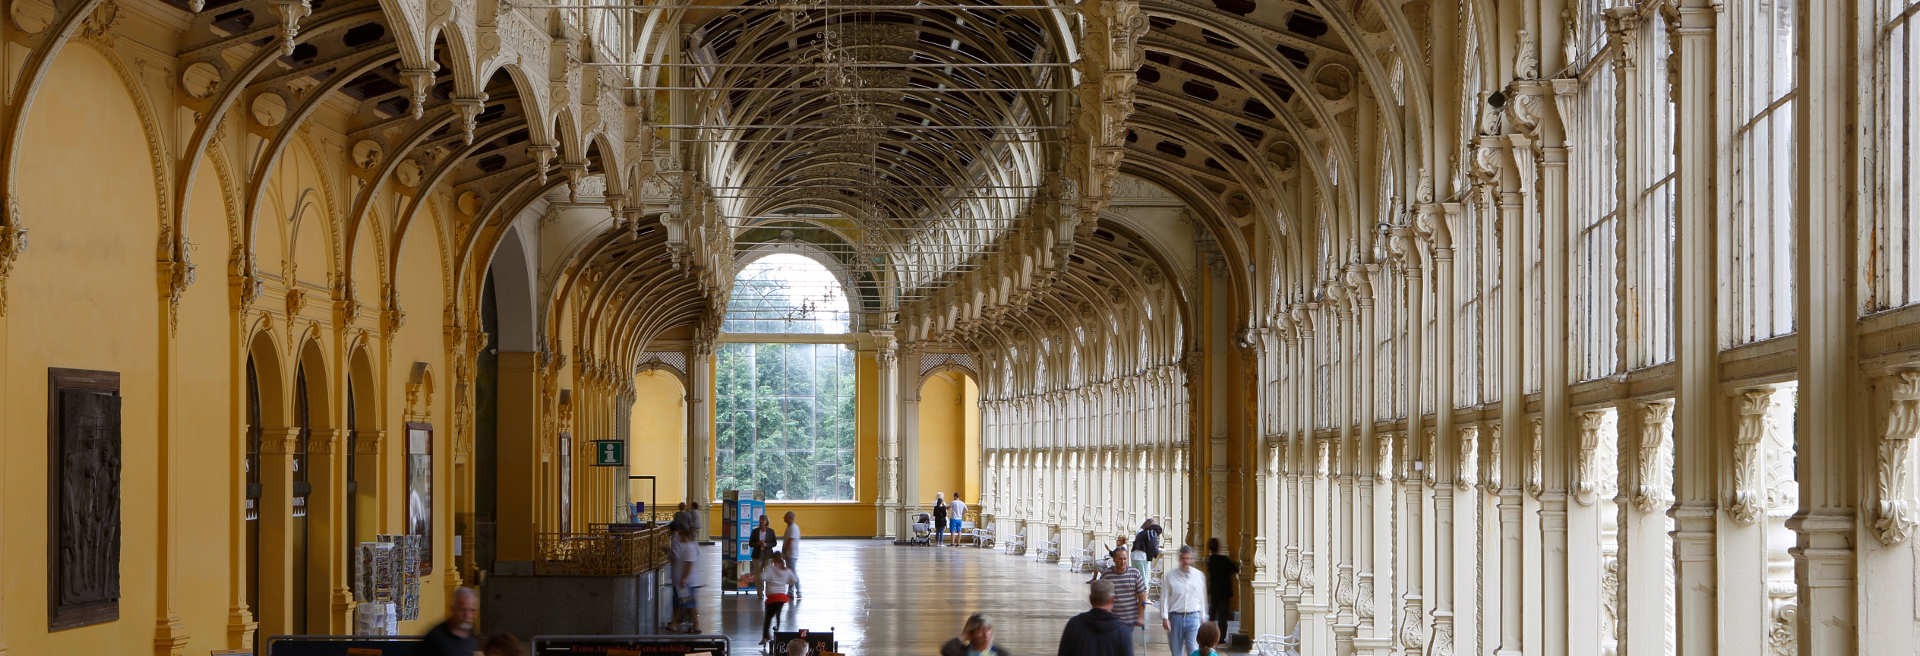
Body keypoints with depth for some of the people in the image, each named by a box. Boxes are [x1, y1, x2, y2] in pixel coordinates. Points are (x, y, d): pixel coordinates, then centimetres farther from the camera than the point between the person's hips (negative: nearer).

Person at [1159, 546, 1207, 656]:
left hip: (1193, 617, 0)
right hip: (1175, 617, 0)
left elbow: (1202, 599, 14)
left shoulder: (1200, 576, 6)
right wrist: (1165, 618, -8)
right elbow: (1164, 598, -1)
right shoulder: (1170, 576, 0)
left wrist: (1203, 618, 15)